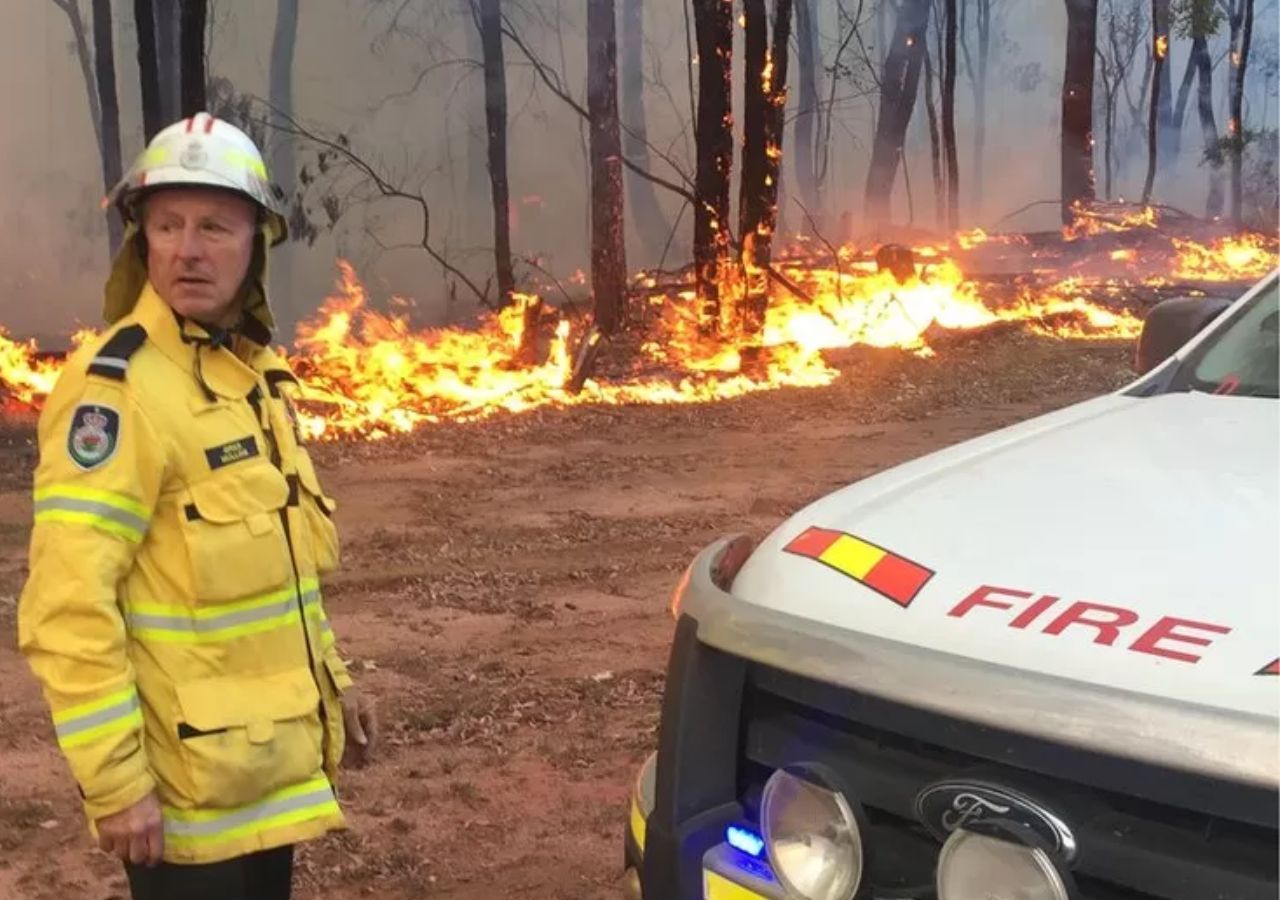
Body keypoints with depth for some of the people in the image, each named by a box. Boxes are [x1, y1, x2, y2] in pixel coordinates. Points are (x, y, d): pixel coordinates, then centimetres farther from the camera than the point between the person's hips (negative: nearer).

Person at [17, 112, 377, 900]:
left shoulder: (258, 369, 8)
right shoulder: (115, 385, -19)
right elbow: (70, 604, -23)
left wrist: (332, 678, 19)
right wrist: (113, 777, -23)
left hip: (273, 755, 8)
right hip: (188, 771, -8)